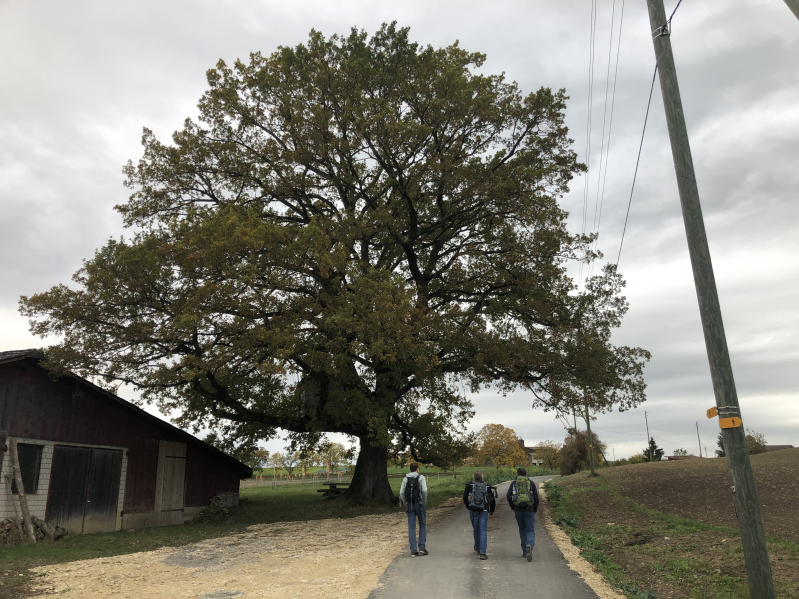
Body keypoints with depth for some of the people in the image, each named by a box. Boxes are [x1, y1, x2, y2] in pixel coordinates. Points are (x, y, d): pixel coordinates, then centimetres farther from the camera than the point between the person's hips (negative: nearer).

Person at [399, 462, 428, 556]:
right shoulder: (421, 477, -2)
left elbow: (401, 493, -1)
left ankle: (413, 551, 3)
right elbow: (424, 490, -14)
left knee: (411, 528, 4)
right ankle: (421, 548, 5)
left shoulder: (405, 479, 6)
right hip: (419, 504, -2)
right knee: (422, 525, 12)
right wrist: (424, 501, 1)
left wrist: (405, 503, 10)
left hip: (409, 505, 3)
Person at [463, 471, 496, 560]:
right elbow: (492, 500, 10)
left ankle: (477, 547, 35)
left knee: (476, 529, 19)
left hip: (473, 510, 1)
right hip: (484, 511, -1)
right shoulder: (487, 487, 5)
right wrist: (491, 511, 27)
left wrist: (468, 507, 18)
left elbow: (465, 498, 1)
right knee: (483, 531, 0)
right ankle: (482, 553, -8)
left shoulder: (469, 485, 2)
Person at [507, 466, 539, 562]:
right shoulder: (531, 483, 7)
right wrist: (535, 510, 13)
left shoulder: (514, 483, 8)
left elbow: (509, 496, -1)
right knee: (530, 531, 2)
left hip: (518, 510, 1)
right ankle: (529, 545, -27)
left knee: (522, 530, 17)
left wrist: (512, 507, 13)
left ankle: (525, 551, 18)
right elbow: (536, 497, 2)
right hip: (529, 510, -1)